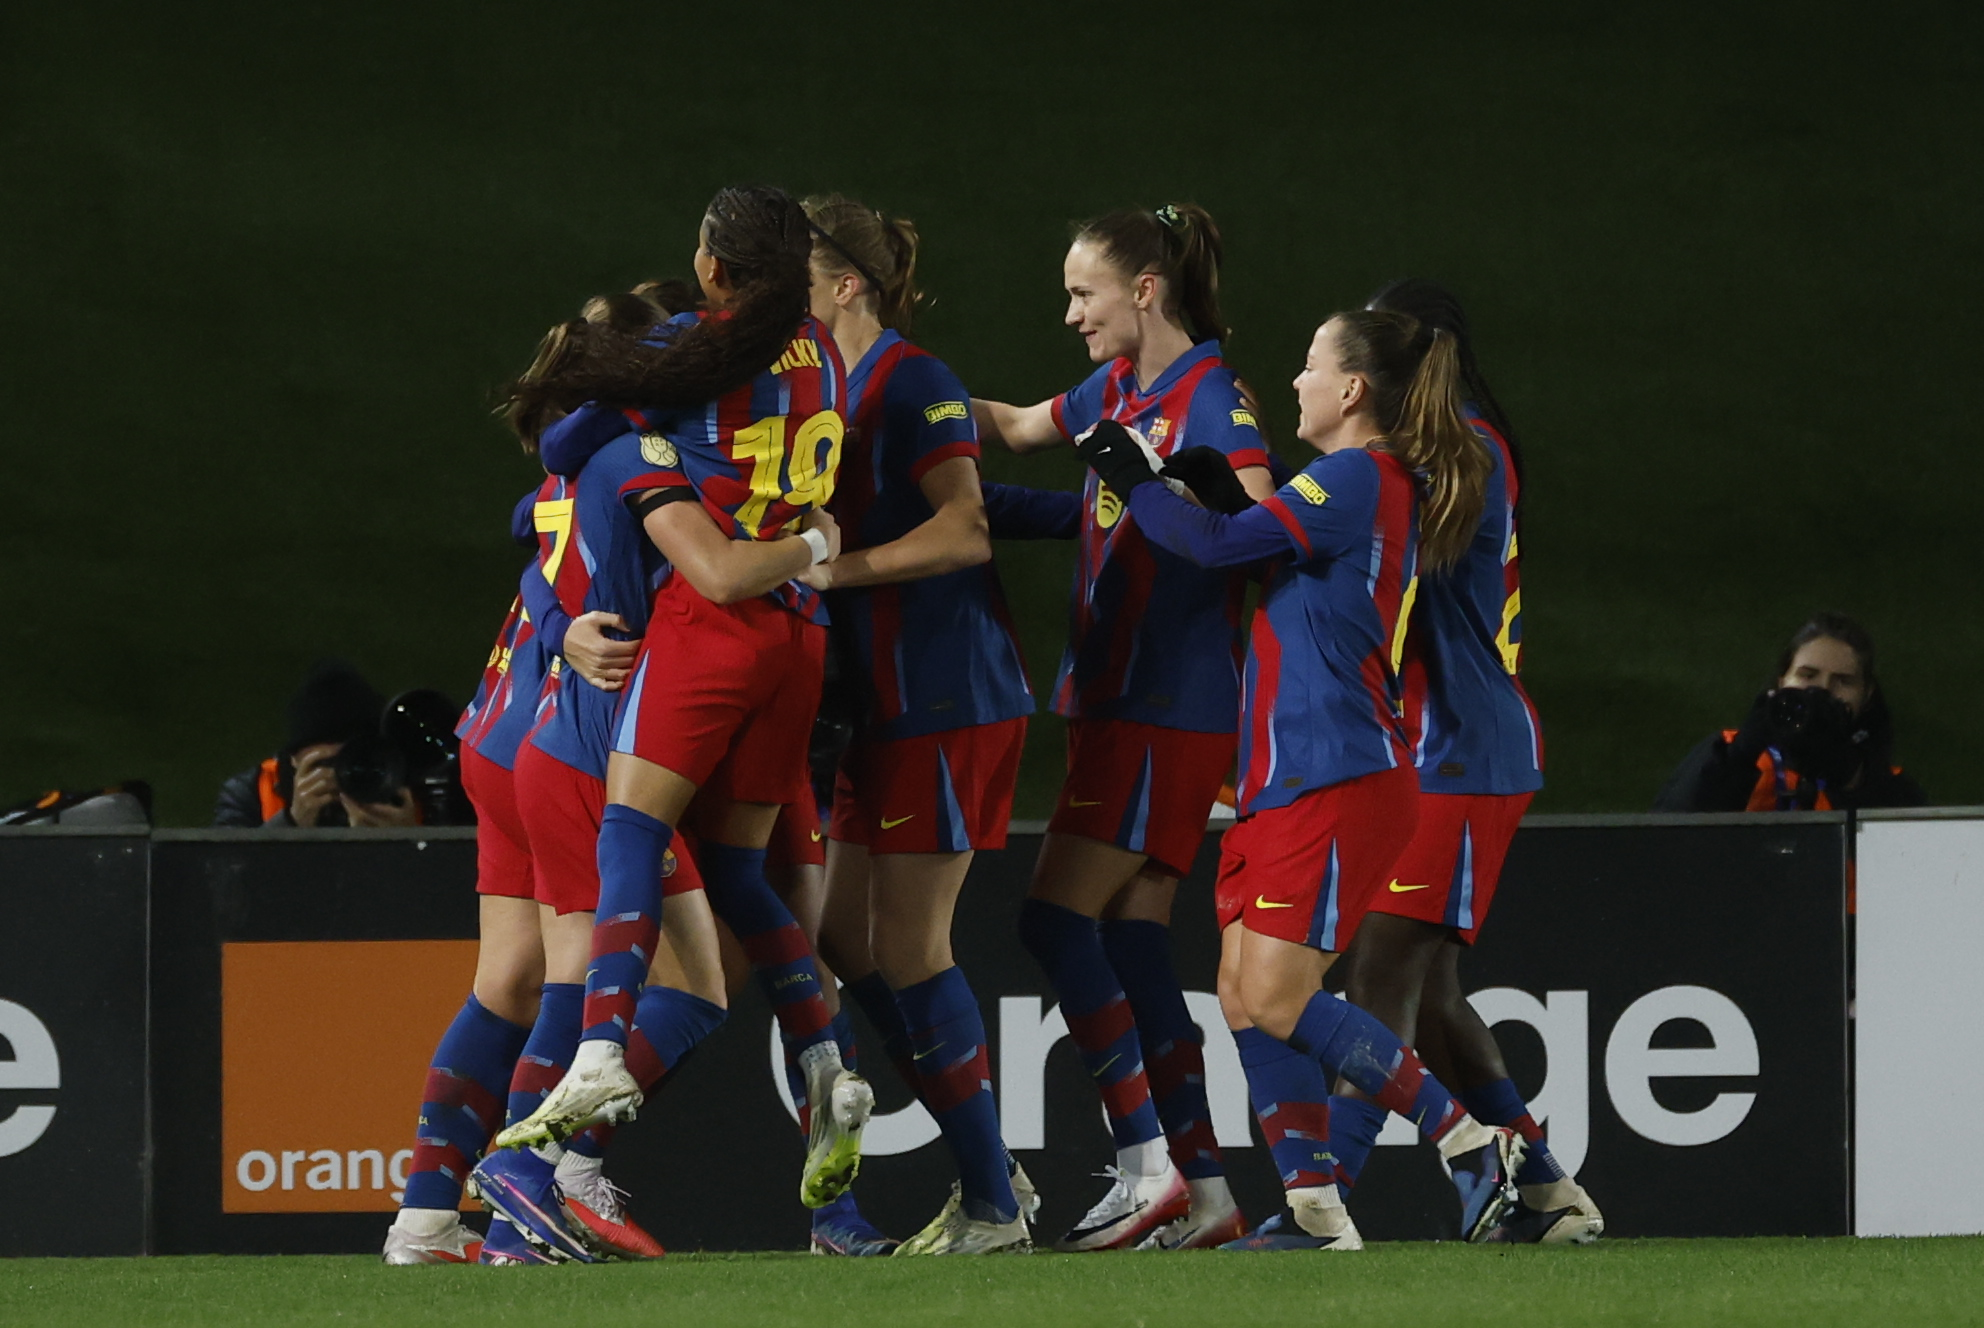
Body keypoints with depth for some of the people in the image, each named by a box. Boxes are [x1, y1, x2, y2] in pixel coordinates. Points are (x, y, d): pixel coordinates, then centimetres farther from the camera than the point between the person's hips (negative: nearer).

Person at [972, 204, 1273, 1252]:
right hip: (1117, 695, 9)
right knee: (1130, 940, 6)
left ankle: (1147, 1165, -11)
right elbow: (1018, 426, 32)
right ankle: (1204, 1190, 8)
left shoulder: (1209, 392, -11)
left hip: (1170, 709, -9)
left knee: (1058, 921, -12)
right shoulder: (1120, 390, 15)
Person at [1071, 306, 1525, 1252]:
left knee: (1276, 999, -13)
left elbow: (1216, 544, -17)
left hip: (1336, 783, -10)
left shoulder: (1360, 478, -12)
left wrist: (1131, 480, -3)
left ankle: (1474, 1146, -8)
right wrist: (1222, 492, 15)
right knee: (1243, 998, 4)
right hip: (1283, 782, 10)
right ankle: (1312, 1208, 2)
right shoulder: (1390, 488, 18)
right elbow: (1267, 553, 28)